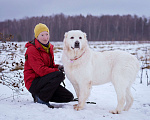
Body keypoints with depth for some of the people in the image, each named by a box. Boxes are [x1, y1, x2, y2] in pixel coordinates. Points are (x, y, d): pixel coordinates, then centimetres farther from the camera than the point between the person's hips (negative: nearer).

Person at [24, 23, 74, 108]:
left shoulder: (48, 48, 12)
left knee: (69, 97, -4)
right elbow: (40, 70, -21)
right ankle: (41, 98, -14)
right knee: (59, 75, -31)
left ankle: (38, 95, 9)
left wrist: (58, 67, -3)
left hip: (44, 80, 8)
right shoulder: (32, 50, -14)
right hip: (33, 82, -8)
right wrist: (57, 71, -18)